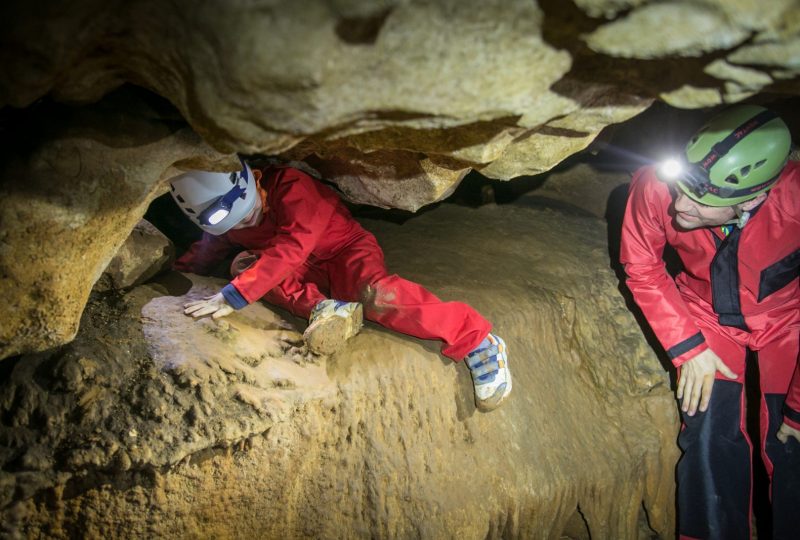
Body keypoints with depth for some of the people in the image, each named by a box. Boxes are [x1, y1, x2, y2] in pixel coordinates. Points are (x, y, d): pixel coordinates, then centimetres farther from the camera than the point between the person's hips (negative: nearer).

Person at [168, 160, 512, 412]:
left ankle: (476, 339, -31)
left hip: (347, 252, -6)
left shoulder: (290, 187, -25)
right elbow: (209, 250, 14)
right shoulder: (225, 221, -1)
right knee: (244, 263, -18)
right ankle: (324, 309, -32)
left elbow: (289, 250, -36)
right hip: (309, 273, 7)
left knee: (374, 293, -40)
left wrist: (233, 296, -41)